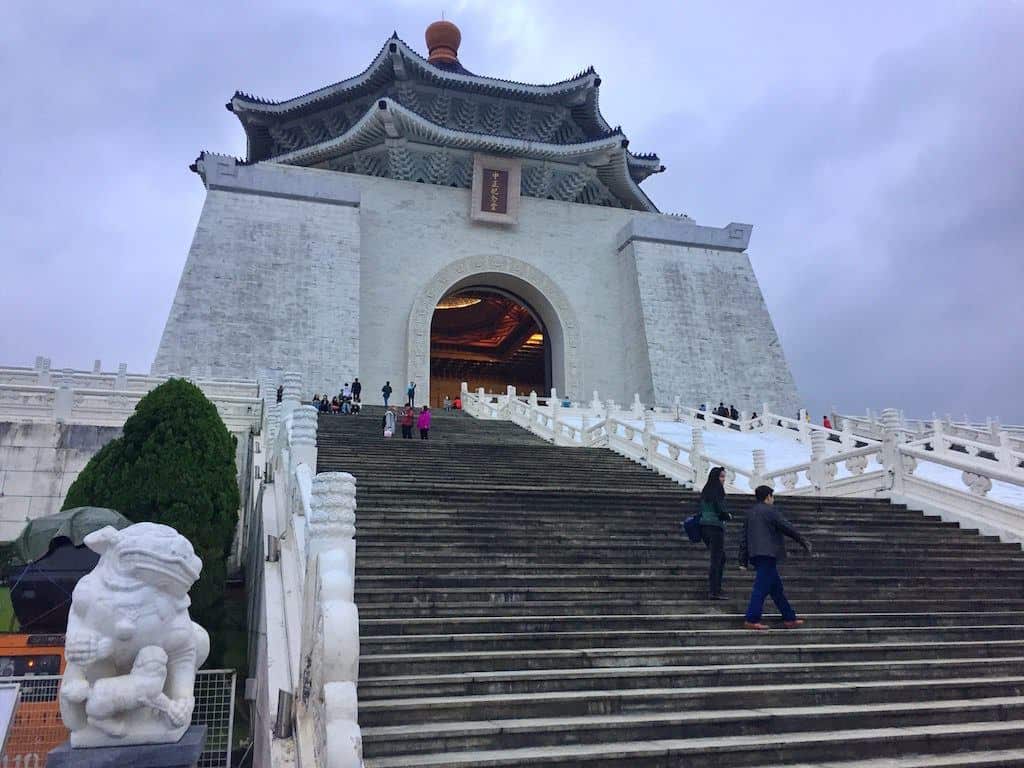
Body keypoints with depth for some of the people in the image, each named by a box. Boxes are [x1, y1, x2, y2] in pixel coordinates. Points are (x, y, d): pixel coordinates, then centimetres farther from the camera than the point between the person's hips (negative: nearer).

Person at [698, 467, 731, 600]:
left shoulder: (705, 492, 14)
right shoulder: (717, 491, -12)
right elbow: (721, 512, -17)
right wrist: (728, 516, 5)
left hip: (704, 526, 8)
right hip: (715, 527, -8)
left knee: (721, 558, 18)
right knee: (716, 559, -4)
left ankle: (716, 589, 17)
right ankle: (714, 592, -2)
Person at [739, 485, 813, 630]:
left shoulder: (751, 513, 18)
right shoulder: (770, 510, -5)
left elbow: (744, 538, 17)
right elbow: (786, 527, -6)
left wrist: (743, 561, 17)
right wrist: (804, 541, 5)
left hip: (756, 555, 8)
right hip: (768, 554, -8)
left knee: (777, 587, 14)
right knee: (762, 587, -8)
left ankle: (789, 619, 20)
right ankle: (751, 620, -10)